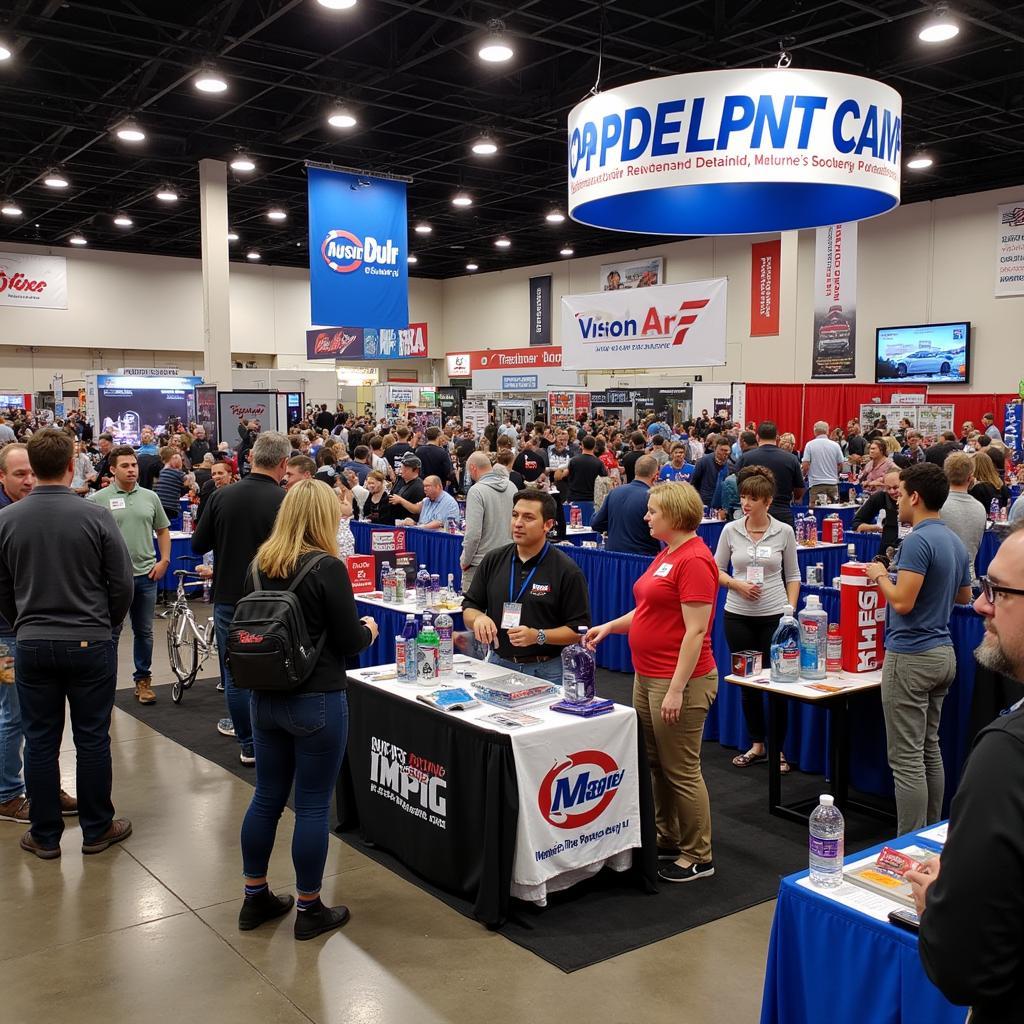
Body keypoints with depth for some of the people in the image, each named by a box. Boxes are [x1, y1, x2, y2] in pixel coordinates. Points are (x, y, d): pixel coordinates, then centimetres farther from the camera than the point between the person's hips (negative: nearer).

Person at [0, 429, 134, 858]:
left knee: (40, 741, 11)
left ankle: (45, 835, 22)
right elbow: (122, 584, -7)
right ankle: (96, 829, 21)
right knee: (92, 739, 9)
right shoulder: (96, 516, -12)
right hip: (89, 644, -2)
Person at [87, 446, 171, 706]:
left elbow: (163, 530, 14)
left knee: (144, 632, 11)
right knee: (111, 632, 7)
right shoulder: (99, 499, -4)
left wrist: (164, 560, 4)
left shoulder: (150, 497, 7)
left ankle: (143, 680, 22)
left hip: (146, 575, 3)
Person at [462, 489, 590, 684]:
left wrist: (538, 636, -21)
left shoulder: (567, 571, -7)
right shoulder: (493, 560, 6)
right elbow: (468, 608, 11)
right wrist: (478, 618, -11)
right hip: (498, 664, 3)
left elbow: (578, 630, -7)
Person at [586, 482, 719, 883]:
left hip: (678, 681, -10)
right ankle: (667, 840, 34)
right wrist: (610, 626, 10)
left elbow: (696, 630, -21)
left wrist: (677, 689, -23)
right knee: (656, 765, 19)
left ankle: (698, 857, 17)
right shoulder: (665, 555, 12)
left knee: (681, 771, 2)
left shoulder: (694, 560, -18)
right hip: (647, 677, 10)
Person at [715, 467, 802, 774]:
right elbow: (716, 570, 7)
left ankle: (778, 748, 16)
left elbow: (792, 576, 5)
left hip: (774, 616, -2)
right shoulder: (730, 530, 0)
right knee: (747, 682, 10)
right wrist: (737, 584, -11)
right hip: (738, 616, 2)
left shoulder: (784, 532, -2)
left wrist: (791, 611, -4)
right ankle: (757, 745, 25)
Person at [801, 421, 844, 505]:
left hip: (816, 483, -3)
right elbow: (840, 466, 6)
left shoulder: (810, 445, -5)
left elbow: (805, 466, -8)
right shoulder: (835, 445, 2)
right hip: (833, 483, 3)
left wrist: (803, 474, 12)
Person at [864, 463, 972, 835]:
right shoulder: (955, 541, 10)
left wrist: (881, 575, -7)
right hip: (943, 653, 10)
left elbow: (903, 602, -24)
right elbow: (964, 596, 23)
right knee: (930, 749, 18)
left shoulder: (917, 541, -19)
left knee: (907, 759, -3)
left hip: (911, 657, -10)